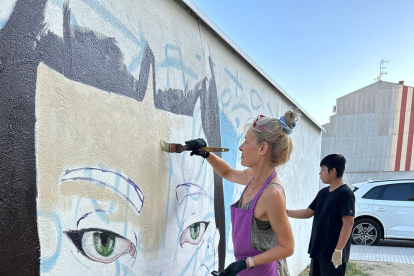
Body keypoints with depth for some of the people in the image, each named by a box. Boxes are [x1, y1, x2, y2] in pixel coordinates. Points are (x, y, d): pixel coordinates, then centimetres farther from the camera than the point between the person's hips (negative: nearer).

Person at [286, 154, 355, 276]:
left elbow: (348, 222, -19)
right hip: (317, 250, 8)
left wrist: (338, 250, -21)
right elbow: (308, 213, 13)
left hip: (332, 254, -8)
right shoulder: (323, 193, 10)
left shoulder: (345, 193, -14)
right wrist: (285, 212, 5)